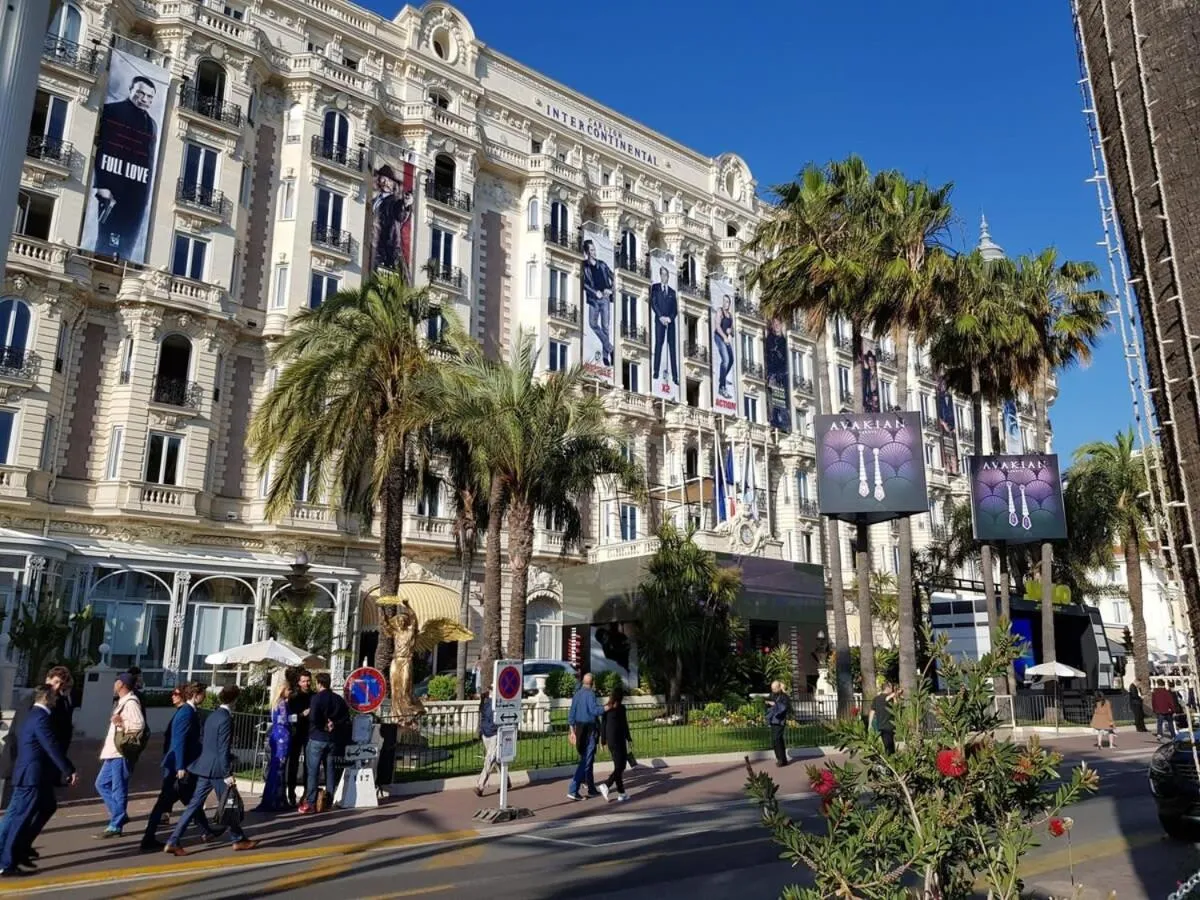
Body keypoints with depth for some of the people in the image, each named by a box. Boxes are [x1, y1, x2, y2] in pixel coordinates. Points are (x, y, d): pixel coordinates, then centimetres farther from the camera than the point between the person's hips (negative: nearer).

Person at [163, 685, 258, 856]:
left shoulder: (212, 715, 10)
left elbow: (202, 739, 17)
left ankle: (173, 842, 6)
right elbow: (223, 749, -19)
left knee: (194, 805, 9)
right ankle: (239, 840, 19)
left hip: (205, 767, 8)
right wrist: (227, 774, -16)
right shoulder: (226, 719, -17)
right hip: (217, 769, -8)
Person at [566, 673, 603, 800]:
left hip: (579, 729, 8)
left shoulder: (577, 694, 10)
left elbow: (571, 713, 11)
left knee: (587, 759, 19)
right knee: (586, 761, -5)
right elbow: (594, 709, -26)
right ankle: (573, 790, -11)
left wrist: (572, 730, 14)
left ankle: (591, 789, 27)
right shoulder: (590, 694, -13)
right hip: (589, 729, -8)